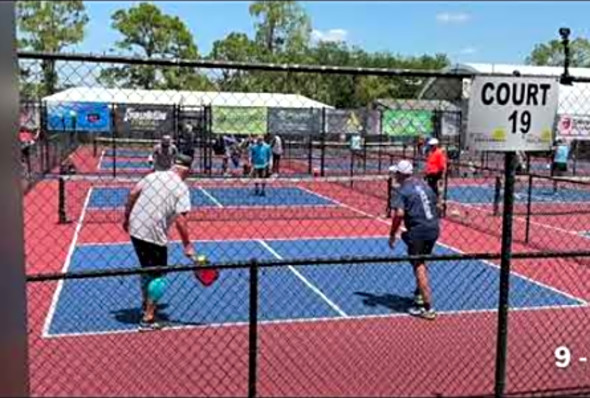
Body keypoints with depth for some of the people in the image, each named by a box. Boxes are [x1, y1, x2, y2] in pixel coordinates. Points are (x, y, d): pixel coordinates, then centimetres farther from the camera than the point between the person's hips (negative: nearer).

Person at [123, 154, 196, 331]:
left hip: (135, 230, 6)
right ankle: (148, 319, 9)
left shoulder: (153, 175, 7)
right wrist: (187, 245, -11)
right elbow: (180, 220, -16)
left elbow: (133, 194, 4)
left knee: (146, 269, 25)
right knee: (156, 276, 7)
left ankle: (146, 305, 41)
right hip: (154, 236, -6)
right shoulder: (181, 188, -9)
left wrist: (126, 217, 13)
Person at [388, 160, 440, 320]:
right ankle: (419, 294, 40)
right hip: (434, 229, 8)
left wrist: (392, 235, -11)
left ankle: (428, 308, -4)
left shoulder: (402, 190, -7)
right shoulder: (424, 185, 15)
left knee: (419, 268, -2)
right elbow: (434, 205, 20)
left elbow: (399, 213, -19)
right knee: (421, 264, 26)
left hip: (418, 231, -8)